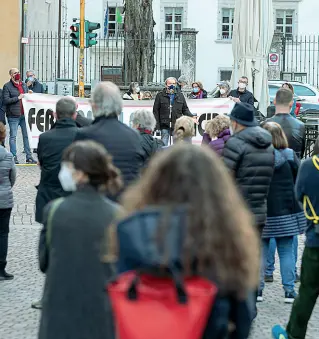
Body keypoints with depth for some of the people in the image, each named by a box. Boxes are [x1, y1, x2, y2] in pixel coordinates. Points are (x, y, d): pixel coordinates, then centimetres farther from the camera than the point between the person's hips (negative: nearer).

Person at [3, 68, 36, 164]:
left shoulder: (24, 85, 17)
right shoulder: (7, 86, -3)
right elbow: (5, 100, -12)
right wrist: (18, 98, -13)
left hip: (24, 114, 5)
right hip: (13, 115, -5)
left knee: (27, 135, 5)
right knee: (13, 136, 0)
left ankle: (29, 156, 10)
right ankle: (14, 157, 6)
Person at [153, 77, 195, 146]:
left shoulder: (180, 95, 11)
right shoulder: (160, 95, 2)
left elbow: (185, 109, 13)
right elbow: (156, 111, 0)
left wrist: (191, 117, -5)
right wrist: (157, 125, -6)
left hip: (177, 125, 2)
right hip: (165, 125, -2)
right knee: (164, 145, 2)